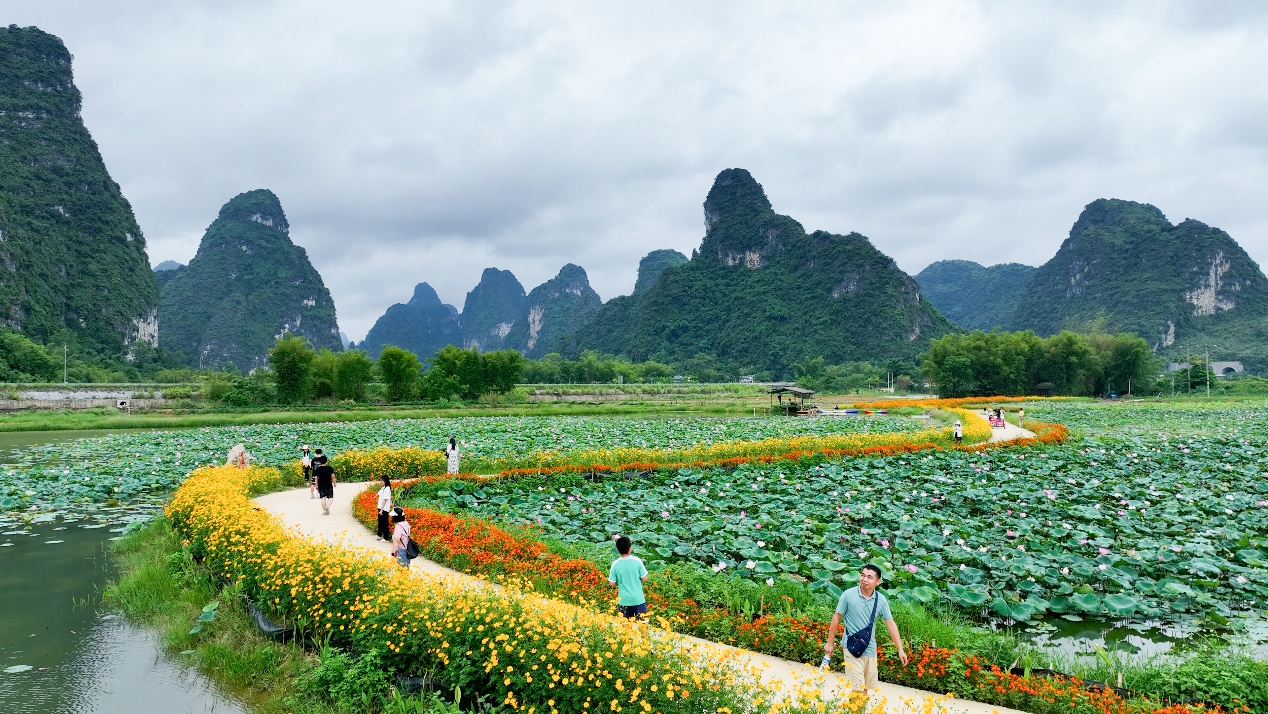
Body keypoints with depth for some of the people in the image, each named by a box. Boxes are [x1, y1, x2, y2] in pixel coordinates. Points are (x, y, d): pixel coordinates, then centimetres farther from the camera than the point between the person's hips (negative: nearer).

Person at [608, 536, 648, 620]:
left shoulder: (615, 564, -12)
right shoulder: (637, 561, -13)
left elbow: (612, 583, -6)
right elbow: (644, 578, -7)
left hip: (624, 600, 1)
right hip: (638, 599, -1)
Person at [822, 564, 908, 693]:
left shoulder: (881, 600, -2)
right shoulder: (848, 595, -10)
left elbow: (890, 624, 4)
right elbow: (836, 618, -3)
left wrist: (900, 649, 1)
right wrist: (829, 643, 0)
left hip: (870, 649, 4)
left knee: (866, 687, 11)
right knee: (858, 688, -10)